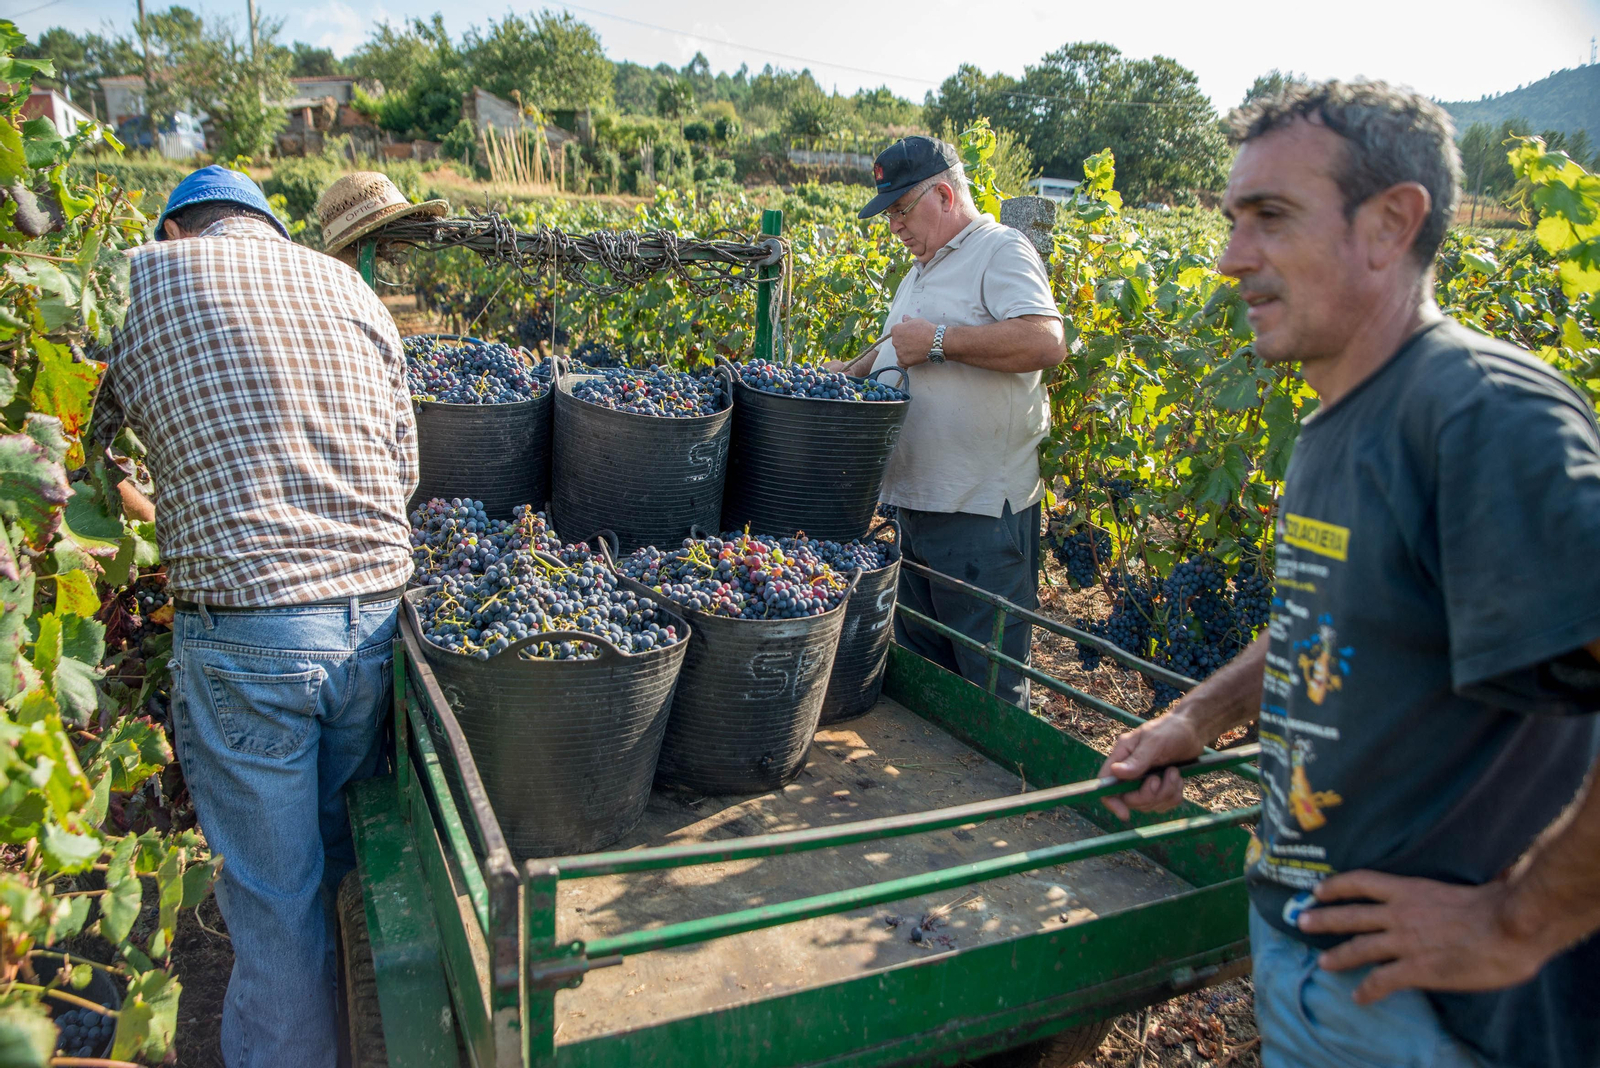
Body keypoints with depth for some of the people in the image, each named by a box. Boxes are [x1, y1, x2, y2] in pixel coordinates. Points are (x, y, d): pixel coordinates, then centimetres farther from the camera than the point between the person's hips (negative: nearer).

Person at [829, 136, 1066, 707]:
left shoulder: (1002, 250, -8)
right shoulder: (921, 272, 20)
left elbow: (1046, 342, -25)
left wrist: (938, 339, -19)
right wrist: (850, 371, 15)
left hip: (982, 509, -9)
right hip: (917, 501, 9)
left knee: (988, 677, 1)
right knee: (918, 662, 18)